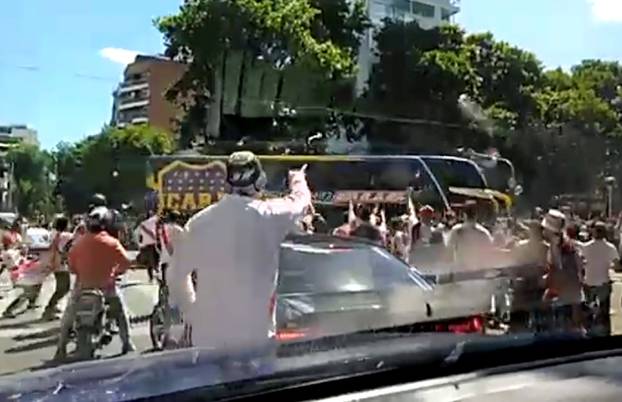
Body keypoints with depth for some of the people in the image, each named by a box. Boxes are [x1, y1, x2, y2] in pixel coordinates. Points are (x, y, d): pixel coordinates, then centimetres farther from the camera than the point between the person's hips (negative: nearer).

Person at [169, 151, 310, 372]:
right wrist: (298, 179, 35)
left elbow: (177, 276, 3)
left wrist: (192, 313, 17)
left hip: (208, 337, 2)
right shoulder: (270, 215, -9)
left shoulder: (199, 221, -4)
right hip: (256, 337, -2)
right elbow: (300, 200, 13)